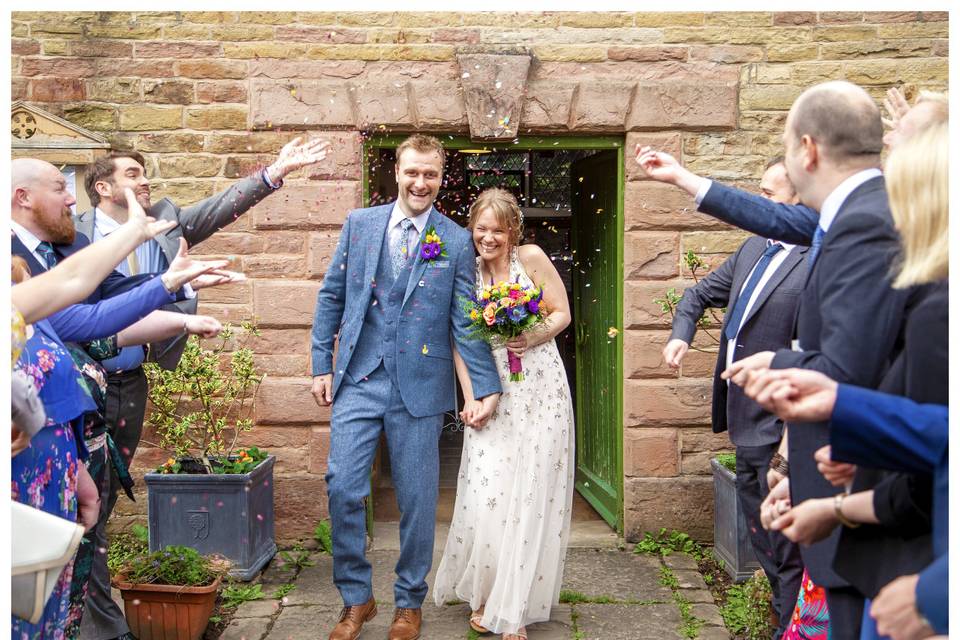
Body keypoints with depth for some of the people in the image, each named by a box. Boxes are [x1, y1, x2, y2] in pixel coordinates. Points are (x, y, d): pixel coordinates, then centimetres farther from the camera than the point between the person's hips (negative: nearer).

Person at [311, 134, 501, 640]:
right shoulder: (359, 223, 6)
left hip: (420, 384, -1)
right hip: (359, 379, 1)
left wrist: (488, 386, -3)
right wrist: (322, 364, 4)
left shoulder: (456, 241, 1)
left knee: (417, 499, 6)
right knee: (342, 486, -4)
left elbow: (466, 320, 1)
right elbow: (331, 296, 8)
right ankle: (356, 599, 16)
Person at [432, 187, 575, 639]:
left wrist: (533, 337, -17)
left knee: (533, 495, 2)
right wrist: (470, 397, -7)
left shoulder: (532, 258, -2)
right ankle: (483, 595, 19)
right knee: (486, 495, -4)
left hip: (541, 390, -1)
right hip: (492, 393, 1)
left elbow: (562, 313, 3)